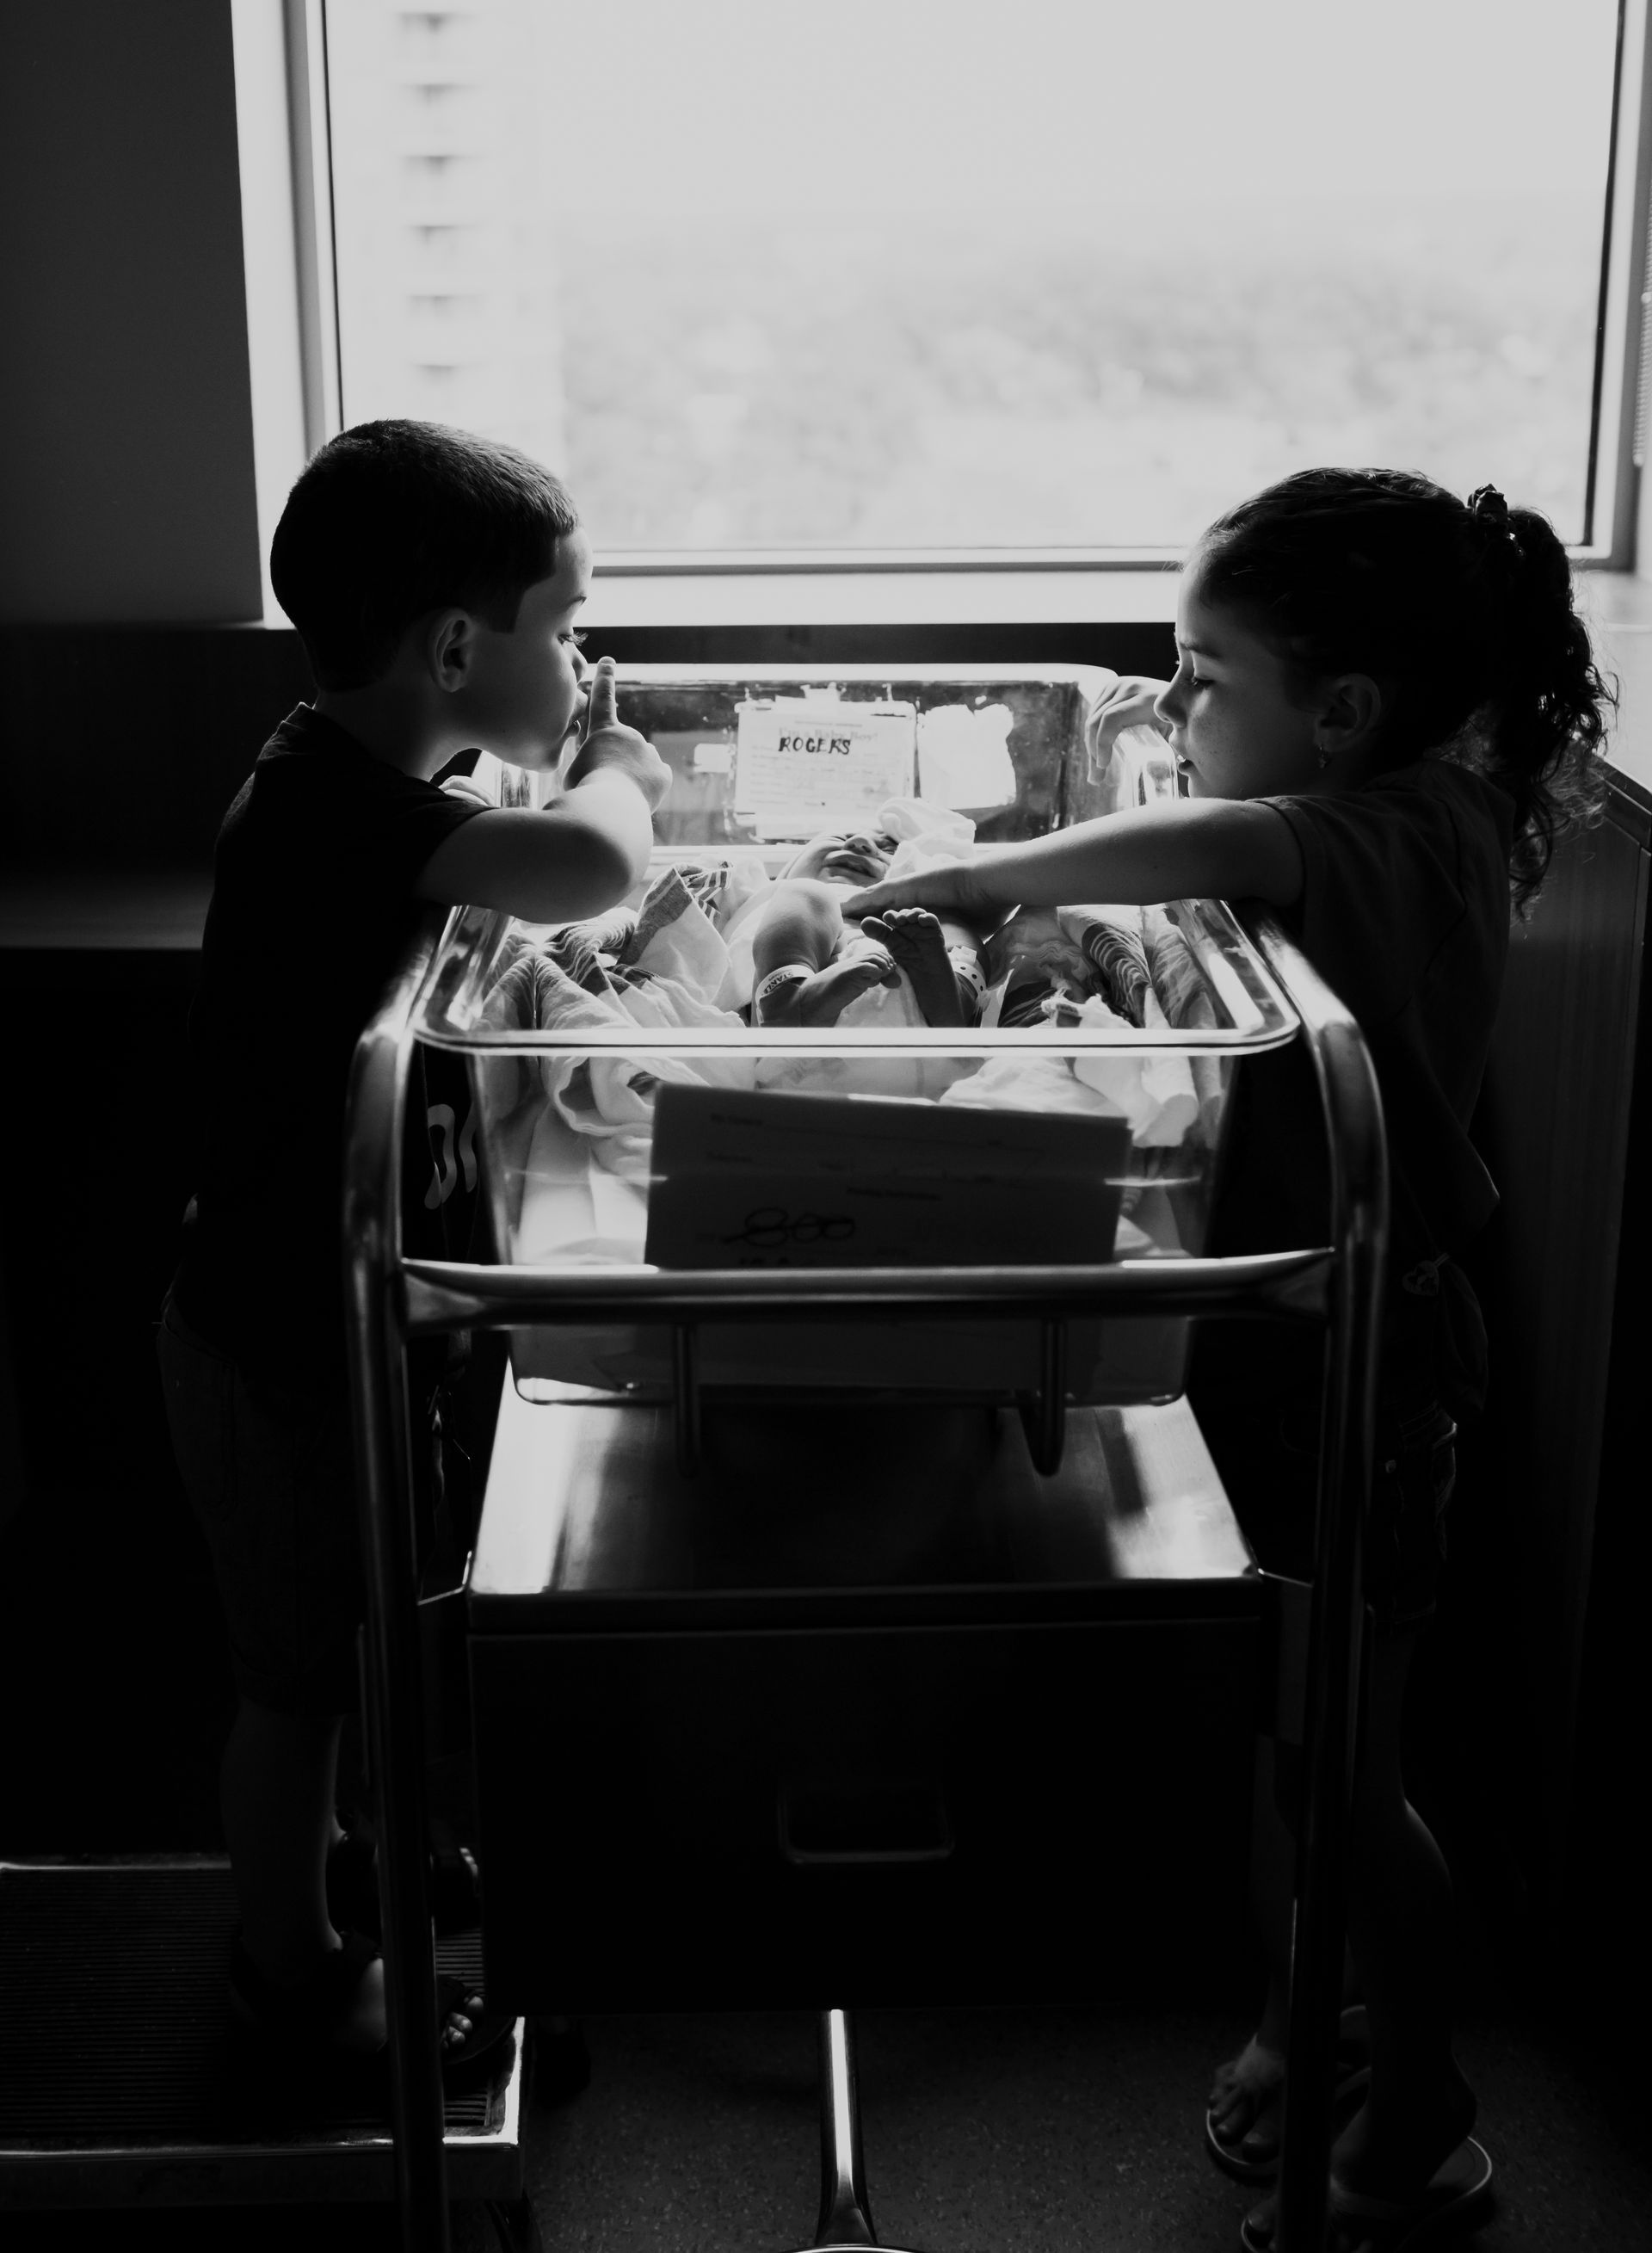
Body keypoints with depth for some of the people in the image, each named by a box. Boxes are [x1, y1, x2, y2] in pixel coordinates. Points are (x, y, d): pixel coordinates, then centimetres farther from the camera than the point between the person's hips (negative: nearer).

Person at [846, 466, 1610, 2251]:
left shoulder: (1416, 831, -24)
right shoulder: (1397, 818, 1)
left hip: (1356, 1359, -9)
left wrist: (951, 883, -38)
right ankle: (1301, 2024, 43)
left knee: (1336, 1767, 6)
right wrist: (1180, 746, 4)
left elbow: (1219, 848, -44)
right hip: (1274, 1325, 9)